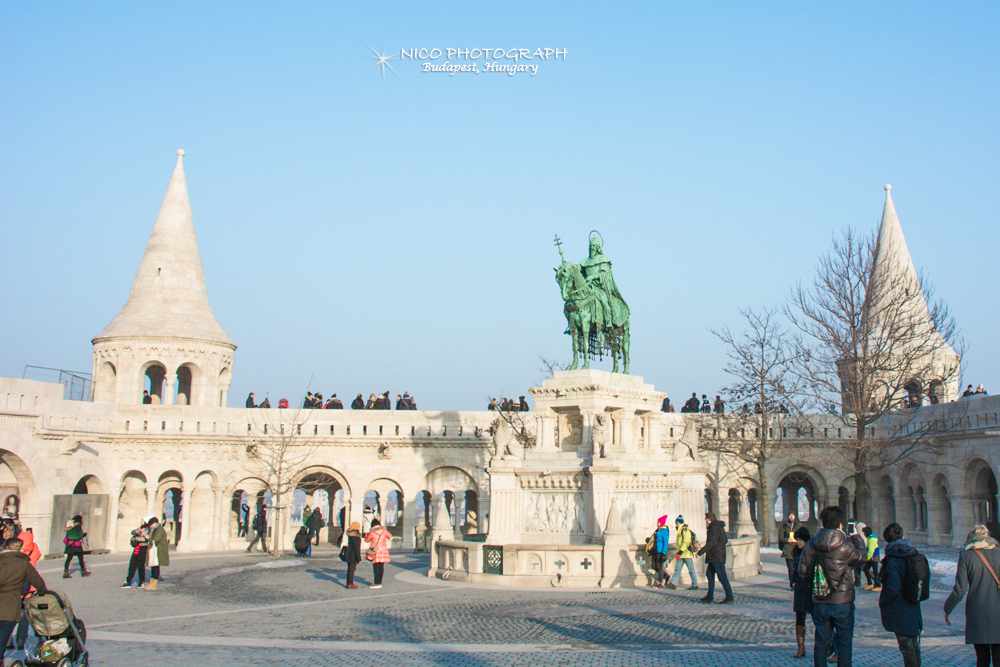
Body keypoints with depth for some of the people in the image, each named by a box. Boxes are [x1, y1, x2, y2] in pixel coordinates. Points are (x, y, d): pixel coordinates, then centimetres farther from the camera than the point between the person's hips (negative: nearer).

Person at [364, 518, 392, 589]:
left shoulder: (372, 532, -10)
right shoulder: (384, 531, 3)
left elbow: (366, 540, 6)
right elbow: (390, 537, 21)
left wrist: (366, 535, 28)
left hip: (375, 551, -5)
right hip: (383, 550, 5)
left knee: (376, 567, -3)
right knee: (381, 567, 9)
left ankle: (377, 583, -4)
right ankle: (380, 582, 15)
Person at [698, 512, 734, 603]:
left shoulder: (714, 529, -17)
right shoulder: (720, 527, 15)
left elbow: (711, 543, -23)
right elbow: (726, 540, 23)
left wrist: (700, 552, -19)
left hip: (717, 558, -11)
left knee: (722, 577, -8)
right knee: (709, 575, 14)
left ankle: (730, 597, -7)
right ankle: (710, 596, 20)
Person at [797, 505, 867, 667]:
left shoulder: (810, 545, -6)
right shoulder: (845, 546, -17)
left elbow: (802, 572, -1)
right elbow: (862, 556, 4)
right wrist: (857, 538, 23)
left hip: (819, 602, 3)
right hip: (843, 602, -3)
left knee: (821, 642, 14)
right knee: (844, 643, 8)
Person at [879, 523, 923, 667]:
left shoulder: (893, 559, -20)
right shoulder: (913, 554, 2)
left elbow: (892, 588, -24)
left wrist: (882, 603, -10)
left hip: (899, 610, -7)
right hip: (914, 607, 7)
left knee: (906, 646, 0)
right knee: (914, 643, 19)